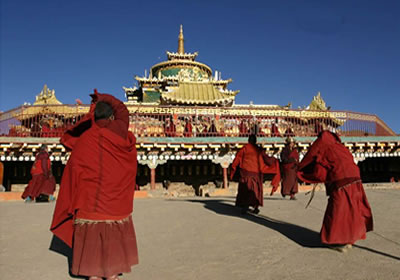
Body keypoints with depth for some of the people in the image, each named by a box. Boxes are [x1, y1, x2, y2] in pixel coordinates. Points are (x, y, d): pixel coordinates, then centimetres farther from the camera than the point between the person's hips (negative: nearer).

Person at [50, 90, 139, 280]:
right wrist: (102, 98, 22)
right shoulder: (118, 131, -3)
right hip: (115, 195, -1)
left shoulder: (84, 138, -1)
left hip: (90, 196, 1)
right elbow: (122, 109, 13)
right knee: (114, 235, 11)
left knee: (91, 234, 11)